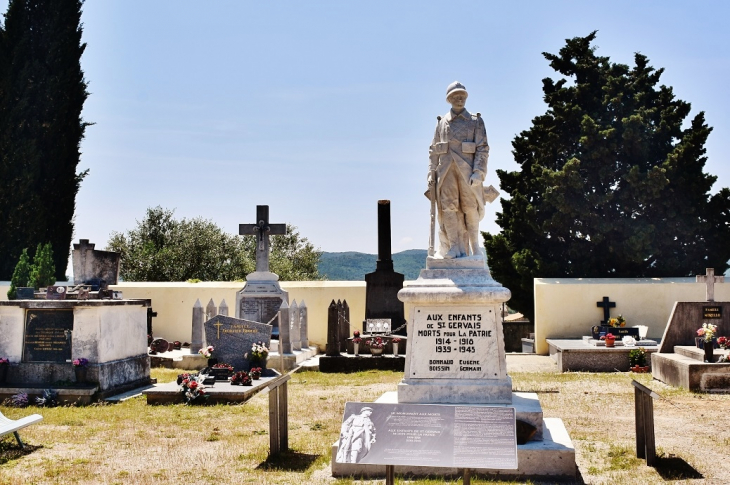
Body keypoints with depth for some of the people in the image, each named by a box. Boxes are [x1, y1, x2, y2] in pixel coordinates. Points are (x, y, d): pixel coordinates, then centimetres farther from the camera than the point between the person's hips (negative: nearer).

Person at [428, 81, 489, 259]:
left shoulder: (476, 121, 9)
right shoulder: (442, 122, 16)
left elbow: (483, 149, 1)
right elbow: (433, 151, 14)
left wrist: (478, 172, -12)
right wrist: (431, 174, 4)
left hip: (467, 171, -2)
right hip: (446, 171, 2)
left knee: (470, 208, 1)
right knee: (448, 208, -7)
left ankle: (474, 247, 13)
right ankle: (457, 248, -5)